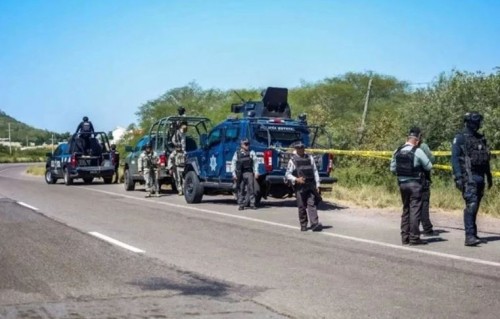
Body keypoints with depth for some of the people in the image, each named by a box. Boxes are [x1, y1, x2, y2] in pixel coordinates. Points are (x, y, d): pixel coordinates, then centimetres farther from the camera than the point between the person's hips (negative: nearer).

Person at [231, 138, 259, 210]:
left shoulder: (252, 153, 8)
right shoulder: (237, 153, 7)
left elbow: (256, 162, 7)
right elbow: (233, 164, 6)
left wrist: (256, 172, -1)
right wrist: (234, 174, -1)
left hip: (249, 173, 0)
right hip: (240, 174, 0)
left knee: (251, 188, -6)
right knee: (240, 189, 2)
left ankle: (252, 204, -2)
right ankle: (241, 205, 8)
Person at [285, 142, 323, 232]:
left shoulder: (310, 158, 11)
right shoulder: (293, 160, 2)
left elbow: (315, 171, 14)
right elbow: (287, 174, 2)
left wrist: (317, 184, 9)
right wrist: (296, 179, -15)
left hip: (311, 185, 1)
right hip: (300, 186, -1)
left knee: (312, 204, -8)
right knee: (302, 207, 4)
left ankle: (315, 224, -15)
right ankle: (303, 225, 15)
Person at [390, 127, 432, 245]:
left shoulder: (397, 151, 4)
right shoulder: (418, 151, -13)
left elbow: (392, 168, 8)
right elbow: (429, 166, -6)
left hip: (402, 183, 6)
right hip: (415, 184, -6)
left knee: (406, 209, 14)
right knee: (415, 209, -3)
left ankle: (405, 237, 16)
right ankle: (414, 237, -4)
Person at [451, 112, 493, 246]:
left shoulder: (481, 138, 16)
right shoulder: (460, 138, -5)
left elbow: (485, 159, 22)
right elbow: (455, 158, -10)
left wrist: (489, 176, 22)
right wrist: (458, 177, -18)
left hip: (480, 177, 7)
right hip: (469, 177, -7)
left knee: (475, 206, 11)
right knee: (471, 205, -16)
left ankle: (473, 233, 19)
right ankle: (469, 236, -20)